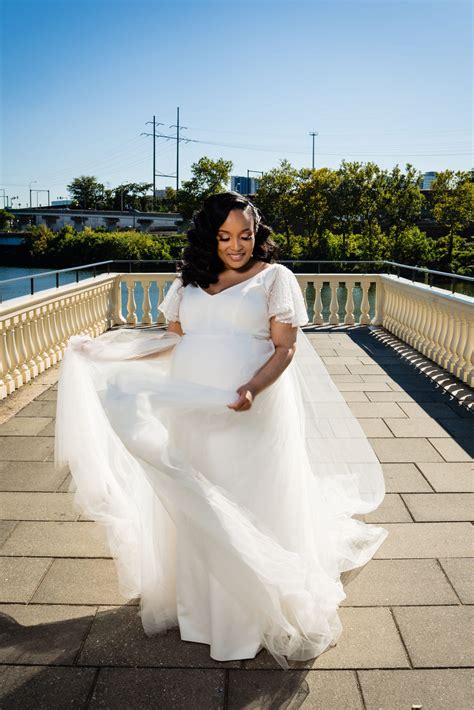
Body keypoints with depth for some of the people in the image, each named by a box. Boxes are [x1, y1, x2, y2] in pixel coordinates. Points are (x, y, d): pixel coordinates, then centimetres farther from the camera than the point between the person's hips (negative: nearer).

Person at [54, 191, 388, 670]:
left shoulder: (275, 278, -2)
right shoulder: (188, 282, 11)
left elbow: (286, 347, -8)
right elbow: (171, 340, 13)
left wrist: (252, 389, -25)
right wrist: (103, 352, 7)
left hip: (254, 416, -4)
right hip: (192, 415, 4)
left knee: (253, 512, 3)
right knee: (194, 510, 11)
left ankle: (266, 613, 22)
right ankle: (197, 606, 30)